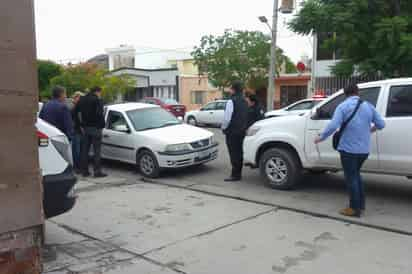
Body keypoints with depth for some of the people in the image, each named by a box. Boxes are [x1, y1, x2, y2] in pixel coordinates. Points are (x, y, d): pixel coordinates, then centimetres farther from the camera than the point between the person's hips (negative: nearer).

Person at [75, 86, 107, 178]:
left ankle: (84, 171, 15)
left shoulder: (82, 100, 13)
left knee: (84, 150, 11)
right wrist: (102, 125, -9)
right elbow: (99, 114, -19)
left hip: (85, 128, 7)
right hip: (95, 128, -7)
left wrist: (81, 125, 16)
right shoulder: (97, 100, -9)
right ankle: (97, 171, -1)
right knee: (96, 150, -2)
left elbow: (76, 113, 15)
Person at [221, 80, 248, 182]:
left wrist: (223, 128, -4)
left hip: (232, 132, -8)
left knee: (234, 153, -4)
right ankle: (238, 173, 21)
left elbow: (227, 118, -19)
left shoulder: (231, 101, -16)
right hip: (242, 131, 8)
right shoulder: (244, 101, 11)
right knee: (239, 152, 14)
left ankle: (235, 175, -1)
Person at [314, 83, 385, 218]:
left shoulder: (343, 106, -8)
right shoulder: (368, 106, 7)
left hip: (349, 148, -5)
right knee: (356, 174, 23)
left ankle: (355, 208, 10)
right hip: (364, 149, 6)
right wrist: (371, 129, 29)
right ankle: (361, 204, 28)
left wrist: (321, 137, -6)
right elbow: (381, 124, 8)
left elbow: (333, 126, -19)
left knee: (351, 178, 4)